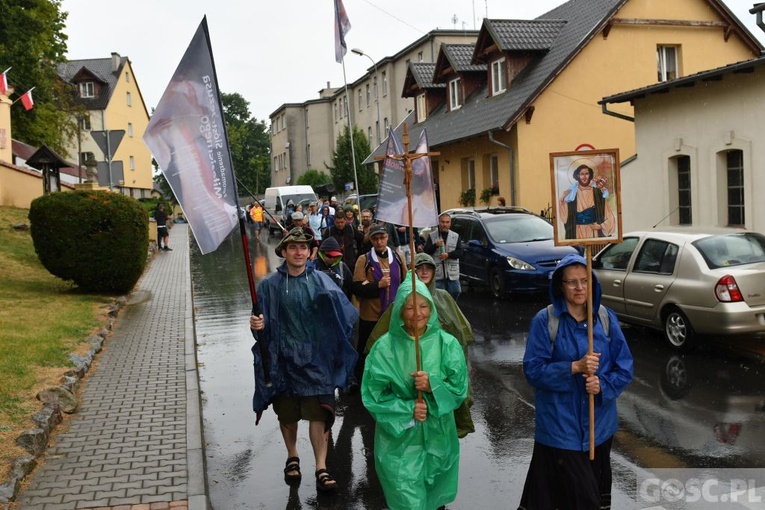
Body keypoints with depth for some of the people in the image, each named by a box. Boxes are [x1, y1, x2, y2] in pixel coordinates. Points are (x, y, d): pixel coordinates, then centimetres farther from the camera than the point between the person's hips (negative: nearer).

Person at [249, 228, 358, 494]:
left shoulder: (320, 280, 1)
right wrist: (257, 324, -21)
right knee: (287, 414, 13)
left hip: (315, 357, -1)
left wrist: (331, 299, -33)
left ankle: (321, 468, 6)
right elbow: (263, 322, 3)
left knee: (318, 413, -3)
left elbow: (343, 310, -11)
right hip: (283, 359, 1)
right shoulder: (270, 285, 1)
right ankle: (292, 457, 36)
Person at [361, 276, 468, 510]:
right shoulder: (385, 347, -9)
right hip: (398, 438, -2)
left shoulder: (447, 343, -5)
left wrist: (433, 385, -22)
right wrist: (407, 410, -17)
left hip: (437, 437, 2)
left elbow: (460, 388, -4)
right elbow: (372, 394, -6)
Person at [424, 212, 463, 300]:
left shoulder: (455, 236, 7)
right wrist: (435, 245, -17)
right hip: (437, 273, -2)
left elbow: (460, 252, 0)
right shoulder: (431, 236, 3)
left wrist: (448, 255, -16)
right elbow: (425, 252, -1)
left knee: (455, 293, 6)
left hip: (452, 273, 2)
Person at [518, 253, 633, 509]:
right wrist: (574, 367, -23)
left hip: (599, 423, 4)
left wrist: (603, 384, -17)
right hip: (560, 425, -4)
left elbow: (625, 367, 2)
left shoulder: (606, 318, 1)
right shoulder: (544, 320, -9)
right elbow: (533, 370, -12)